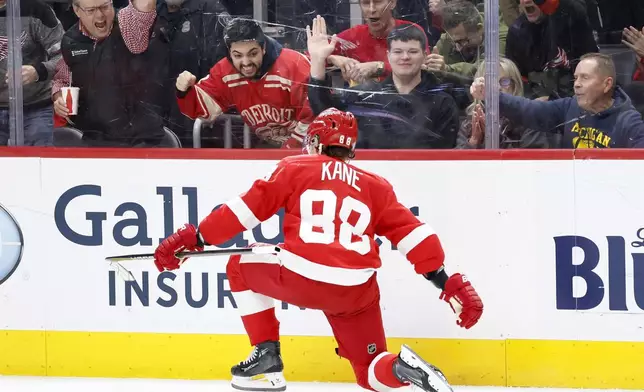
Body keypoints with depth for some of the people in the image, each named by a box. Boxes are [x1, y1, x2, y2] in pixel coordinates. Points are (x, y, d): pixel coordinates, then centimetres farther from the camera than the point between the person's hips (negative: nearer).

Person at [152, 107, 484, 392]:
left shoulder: (294, 169, 13)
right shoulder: (375, 187, 19)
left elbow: (248, 208, 8)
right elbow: (412, 235, 11)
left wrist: (194, 239, 14)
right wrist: (450, 284, 11)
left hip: (299, 277, -3)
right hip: (356, 293, 3)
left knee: (240, 269, 27)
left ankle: (267, 357, 19)